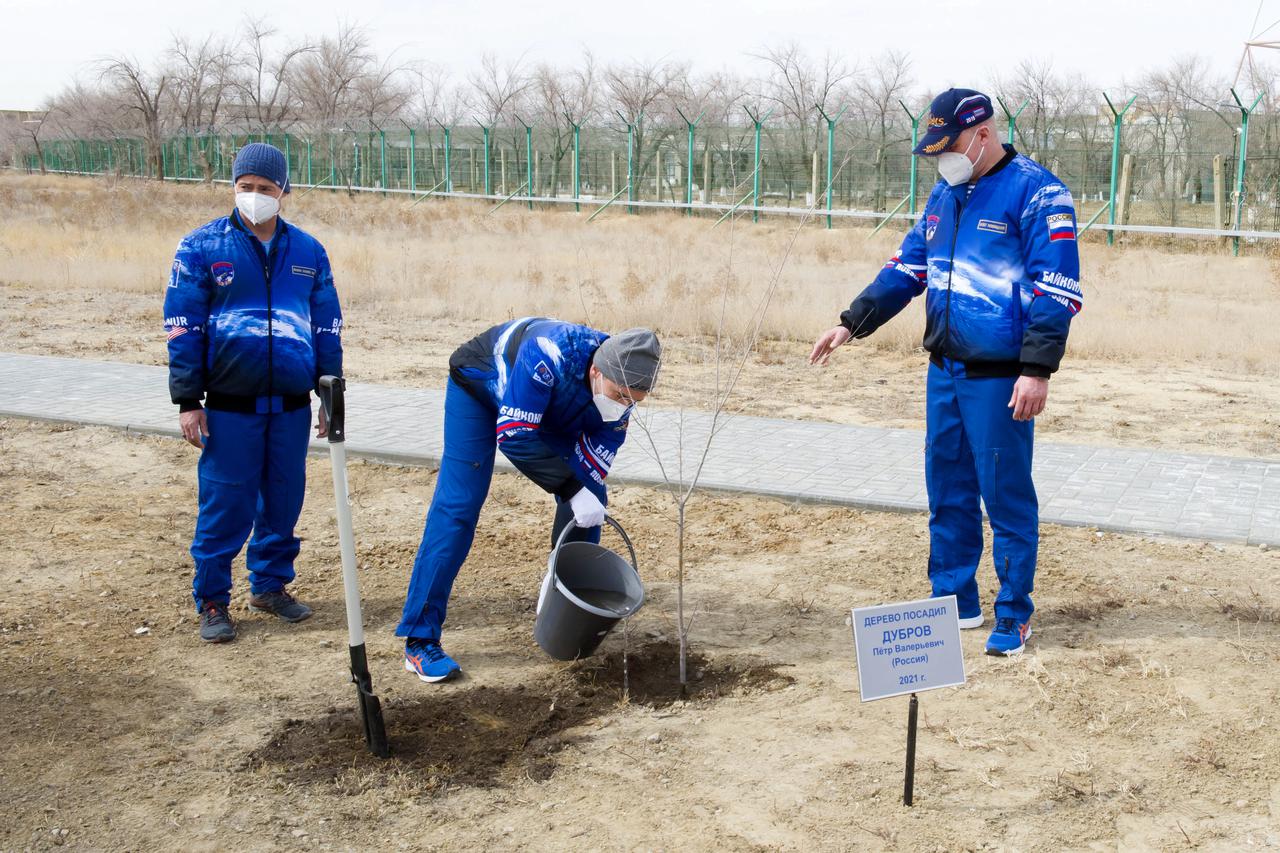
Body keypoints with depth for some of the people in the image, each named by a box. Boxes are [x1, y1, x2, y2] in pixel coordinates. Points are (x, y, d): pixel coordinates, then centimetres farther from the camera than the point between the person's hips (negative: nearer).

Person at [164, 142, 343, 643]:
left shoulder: (308, 252, 7)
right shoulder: (203, 247, -2)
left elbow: (328, 328, 12)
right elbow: (182, 328, -2)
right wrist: (188, 401, -5)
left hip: (292, 407, 3)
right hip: (230, 408, -3)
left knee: (283, 502, 10)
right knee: (225, 507, 0)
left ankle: (271, 584, 27)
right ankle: (212, 601, 13)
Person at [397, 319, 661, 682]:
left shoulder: (622, 383, -25)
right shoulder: (550, 358, -44)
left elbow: (598, 455, -14)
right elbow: (513, 435, -41)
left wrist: (587, 495, -30)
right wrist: (572, 490, -44)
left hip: (548, 410, 6)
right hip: (478, 385, -6)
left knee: (588, 499, -1)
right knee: (456, 509, -14)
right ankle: (419, 642, -11)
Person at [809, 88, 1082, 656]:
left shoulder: (1035, 192, -10)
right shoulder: (944, 196, 14)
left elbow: (1056, 289, -15)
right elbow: (907, 269, 21)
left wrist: (1037, 370, -21)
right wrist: (852, 323, 16)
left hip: (999, 378, -7)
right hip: (944, 371, 7)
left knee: (1006, 496, -1)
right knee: (947, 491, 13)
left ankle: (1013, 615, 11)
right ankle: (954, 602, 26)